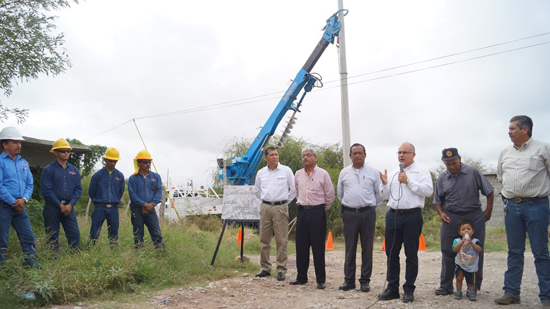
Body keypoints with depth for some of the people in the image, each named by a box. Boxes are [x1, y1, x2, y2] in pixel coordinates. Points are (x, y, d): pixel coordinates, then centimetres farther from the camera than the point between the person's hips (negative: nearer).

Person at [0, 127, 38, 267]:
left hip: (19, 207, 6)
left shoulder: (24, 163, 14)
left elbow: (30, 184, 13)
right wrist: (13, 202, -13)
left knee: (28, 237, 5)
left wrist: (24, 199, -5)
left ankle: (34, 266, 11)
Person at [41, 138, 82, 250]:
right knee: (52, 236, 3)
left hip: (68, 207, 3)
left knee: (75, 234, -2)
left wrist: (70, 204, -6)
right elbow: (46, 190, -8)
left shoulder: (74, 170, 12)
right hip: (52, 207, -3)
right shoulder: (48, 170, -1)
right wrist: (60, 205, -12)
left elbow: (78, 189, 9)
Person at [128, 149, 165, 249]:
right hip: (137, 210, -1)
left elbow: (159, 192, 2)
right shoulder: (133, 178, 1)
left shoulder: (156, 176, 8)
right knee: (138, 234, 6)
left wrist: (151, 204, -12)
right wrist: (145, 204, -16)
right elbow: (133, 195, -6)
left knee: (157, 233, -2)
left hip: (150, 209, 1)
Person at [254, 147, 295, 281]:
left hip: (280, 208, -3)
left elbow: (294, 189, 6)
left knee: (281, 240, -4)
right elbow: (257, 191, 23)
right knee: (264, 239, 7)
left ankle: (281, 270, 3)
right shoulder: (261, 173, 9)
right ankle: (265, 268, 17)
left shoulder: (286, 170, 1)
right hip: (265, 207, 3)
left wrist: (286, 201, 7)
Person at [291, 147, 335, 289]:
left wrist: (322, 208, 9)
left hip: (317, 212, -4)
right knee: (301, 246, 8)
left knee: (318, 247, -2)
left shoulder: (322, 174, -3)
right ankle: (301, 277, 19)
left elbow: (330, 195, 3)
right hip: (302, 211, 5)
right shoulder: (298, 174, 10)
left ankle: (320, 279, 6)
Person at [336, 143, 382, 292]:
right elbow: (340, 194, 18)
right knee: (350, 248, 3)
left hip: (368, 213, -1)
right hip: (349, 213, 1)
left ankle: (365, 280, 12)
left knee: (367, 248, 3)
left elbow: (378, 193, 11)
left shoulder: (373, 172, 5)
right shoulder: (344, 173, 9)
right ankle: (349, 280, 11)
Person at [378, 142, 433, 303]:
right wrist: (384, 183, -4)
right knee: (391, 253, 8)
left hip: (412, 216, -5)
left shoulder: (421, 171, 1)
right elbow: (385, 195, 15)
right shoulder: (392, 173, 16)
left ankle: (409, 290, 14)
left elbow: (428, 190, -14)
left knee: (411, 255, 4)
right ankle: (392, 288, 18)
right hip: (393, 215, 5)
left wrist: (408, 181, -16)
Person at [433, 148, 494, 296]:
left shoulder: (473, 173, -3)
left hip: (474, 216, -1)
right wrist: (441, 213, -6)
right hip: (451, 218, 2)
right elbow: (437, 201, 11)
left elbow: (489, 192, 4)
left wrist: (488, 211, -1)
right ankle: (446, 286, 12)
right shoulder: (442, 178, 4)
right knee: (448, 252, 3)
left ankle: (474, 286, 17)